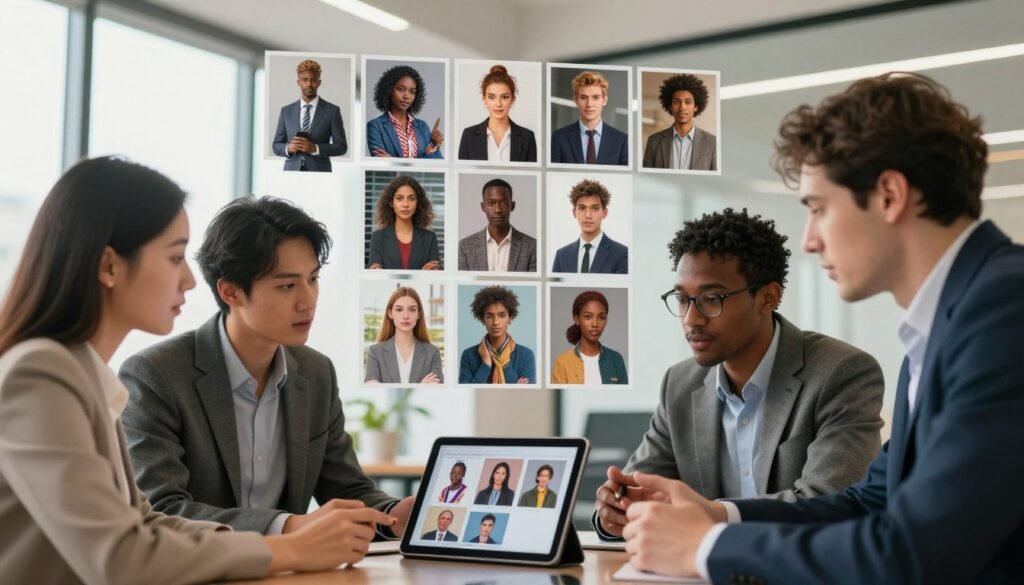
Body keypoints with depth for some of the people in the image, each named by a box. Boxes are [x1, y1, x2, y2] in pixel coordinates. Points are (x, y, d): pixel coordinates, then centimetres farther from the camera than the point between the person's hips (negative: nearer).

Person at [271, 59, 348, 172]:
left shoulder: (332, 111, 2)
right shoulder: (286, 111, 10)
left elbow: (341, 146, 0)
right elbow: (276, 146, 12)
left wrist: (315, 148, -14)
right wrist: (288, 148, -10)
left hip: (319, 172, -2)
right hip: (292, 170, 2)